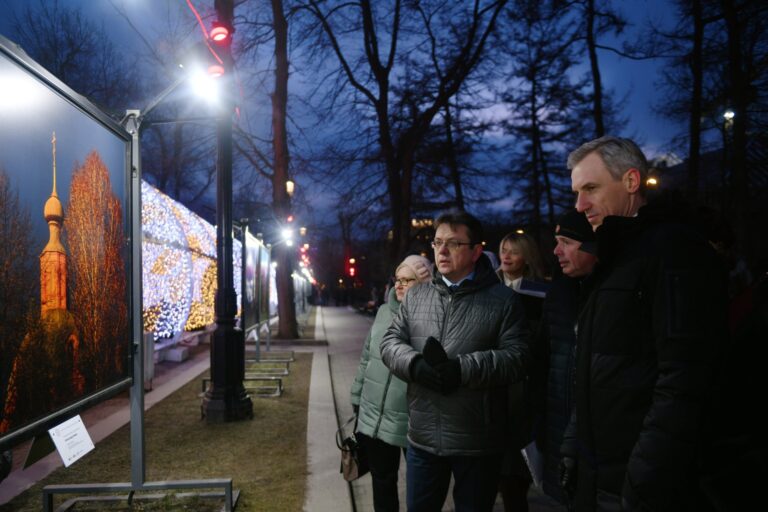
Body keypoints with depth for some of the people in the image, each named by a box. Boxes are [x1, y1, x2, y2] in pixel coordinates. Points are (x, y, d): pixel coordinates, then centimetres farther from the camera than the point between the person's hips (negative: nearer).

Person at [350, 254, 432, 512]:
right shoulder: (384, 311, 6)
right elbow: (366, 358, 12)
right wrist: (358, 399, 14)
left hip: (414, 422, -5)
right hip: (374, 417, 5)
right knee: (382, 480, 19)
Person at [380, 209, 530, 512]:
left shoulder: (503, 300, -5)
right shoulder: (415, 297, 9)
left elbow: (516, 357, -13)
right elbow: (390, 342, 3)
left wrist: (461, 369, -24)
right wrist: (415, 365, -18)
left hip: (477, 442, -3)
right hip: (422, 437, 4)